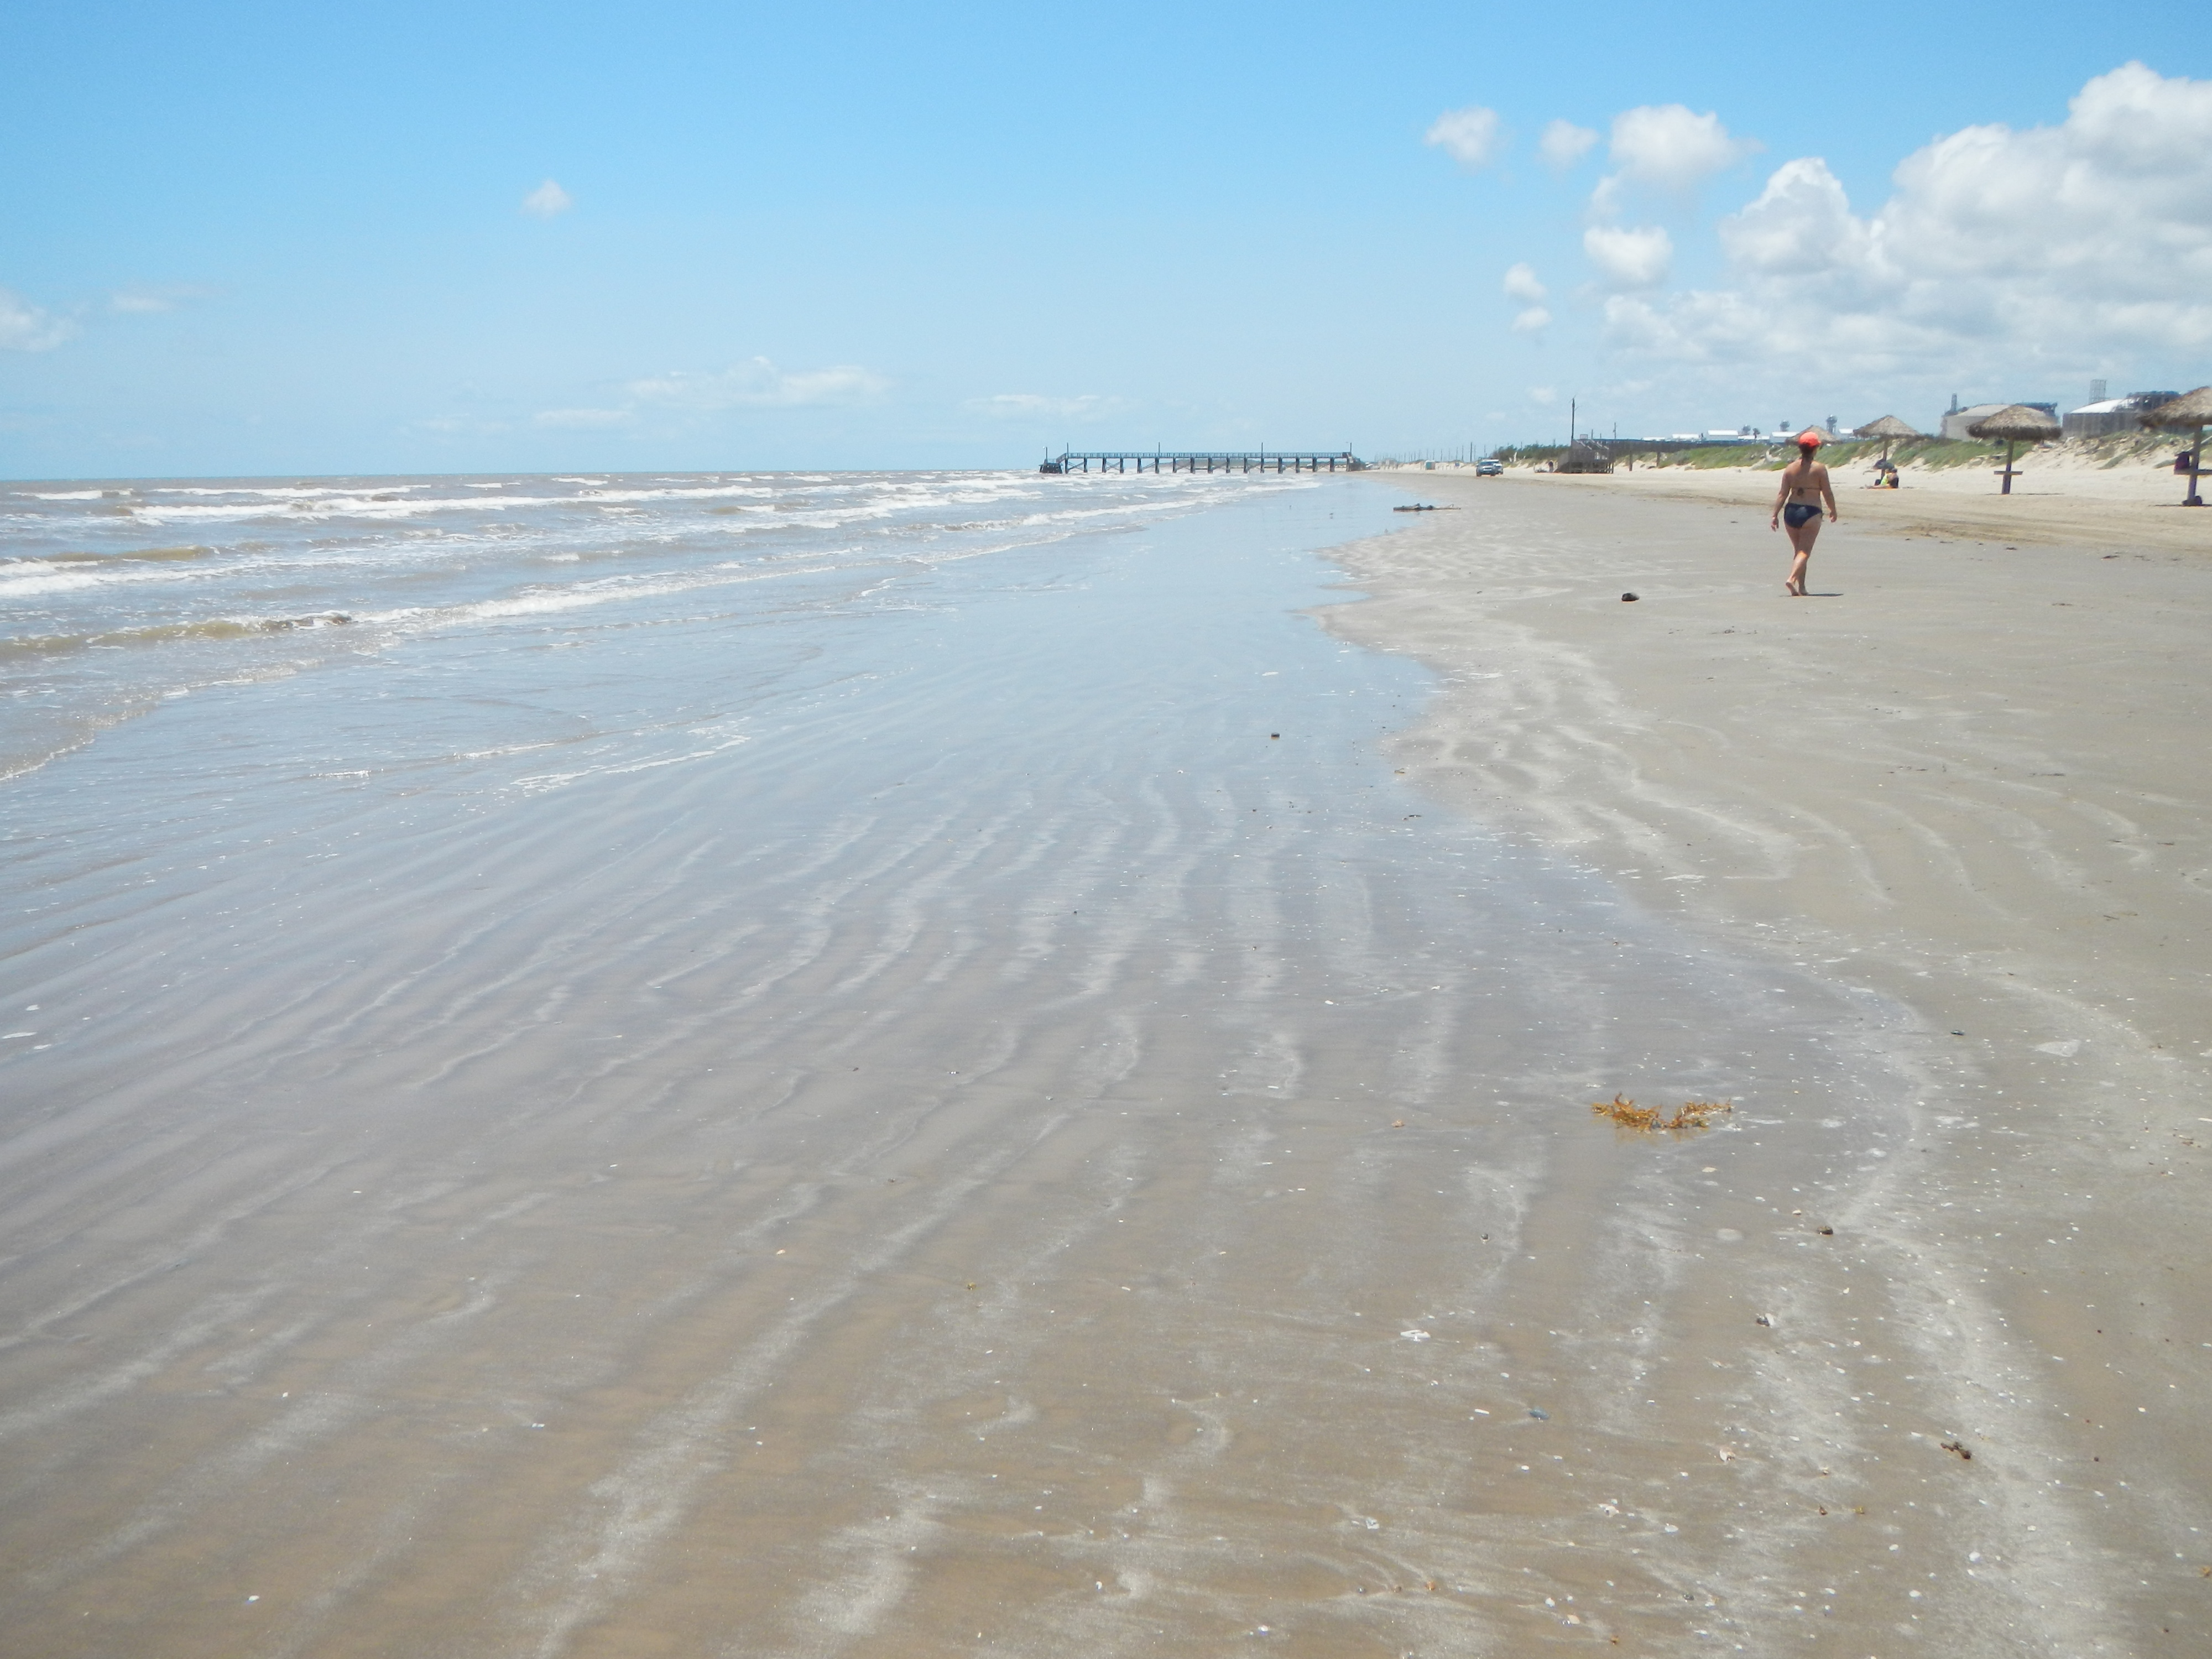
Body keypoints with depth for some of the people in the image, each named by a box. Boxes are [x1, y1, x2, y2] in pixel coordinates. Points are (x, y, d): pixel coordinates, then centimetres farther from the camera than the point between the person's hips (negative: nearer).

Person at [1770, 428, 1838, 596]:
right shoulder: (1819, 469, -6)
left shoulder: (1790, 468, 5)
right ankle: (1792, 579, -27)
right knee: (1805, 551, -5)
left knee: (1798, 550, 16)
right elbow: (1828, 493, -4)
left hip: (1791, 511, 5)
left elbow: (1782, 494, 2)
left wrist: (1775, 515, 4)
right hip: (1811, 513, -5)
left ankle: (1801, 587, 17)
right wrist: (1833, 511, 11)